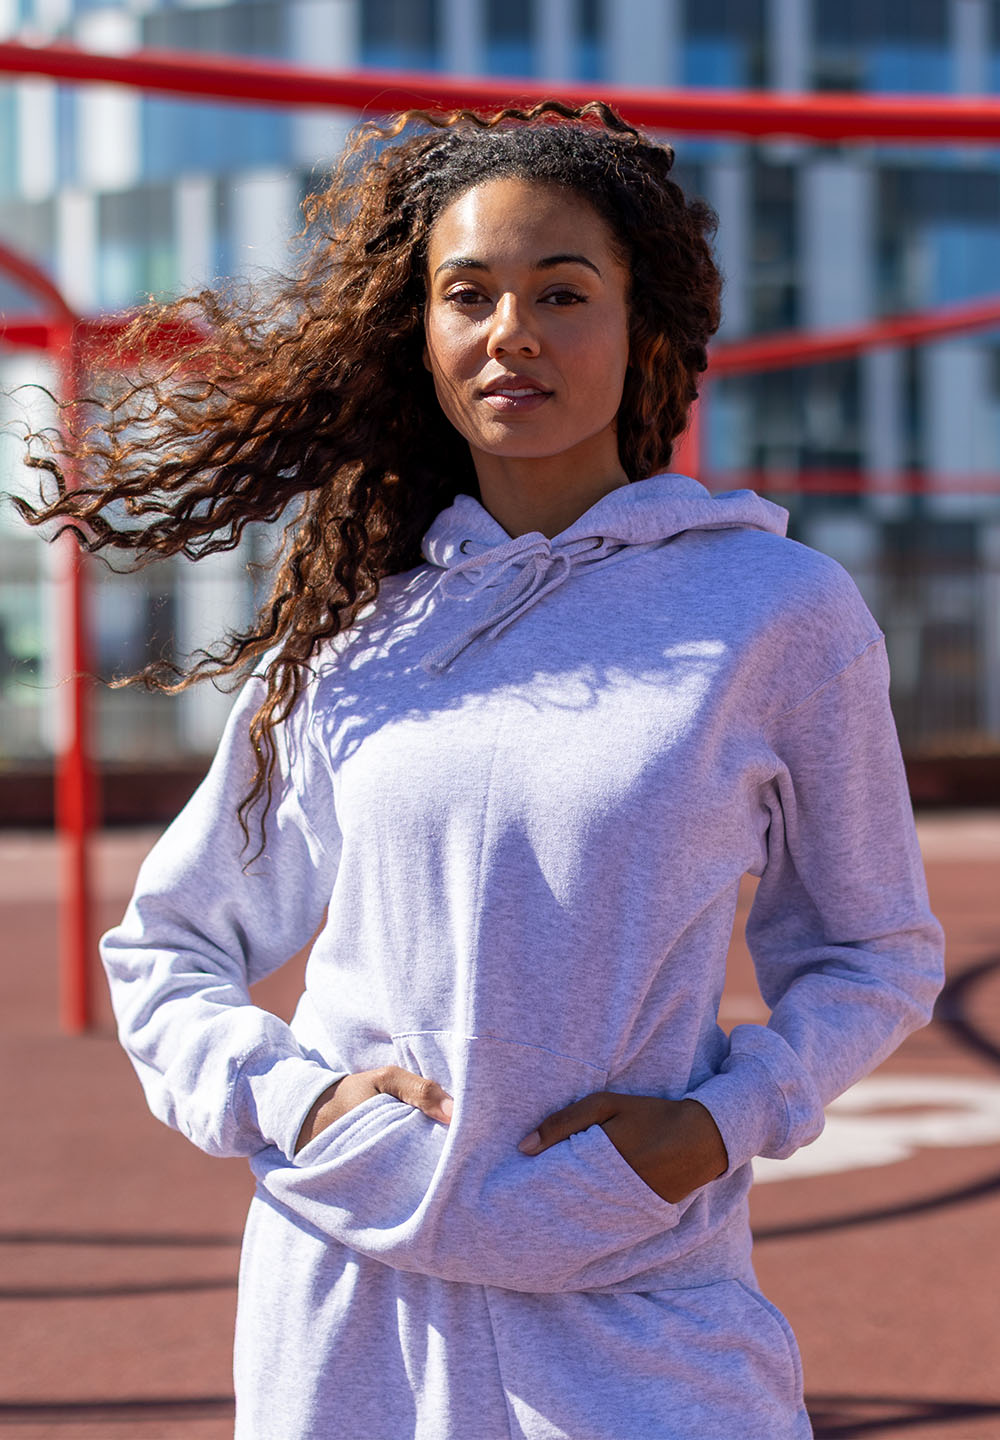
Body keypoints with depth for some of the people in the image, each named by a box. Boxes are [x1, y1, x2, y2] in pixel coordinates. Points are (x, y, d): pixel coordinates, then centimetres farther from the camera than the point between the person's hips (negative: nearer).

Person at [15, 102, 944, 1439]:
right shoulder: (348, 628, 5)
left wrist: (723, 1120, -8)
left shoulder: (782, 609, -1)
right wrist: (287, 1094, -3)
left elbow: (874, 955, 8)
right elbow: (164, 947, 15)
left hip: (639, 1316, -2)